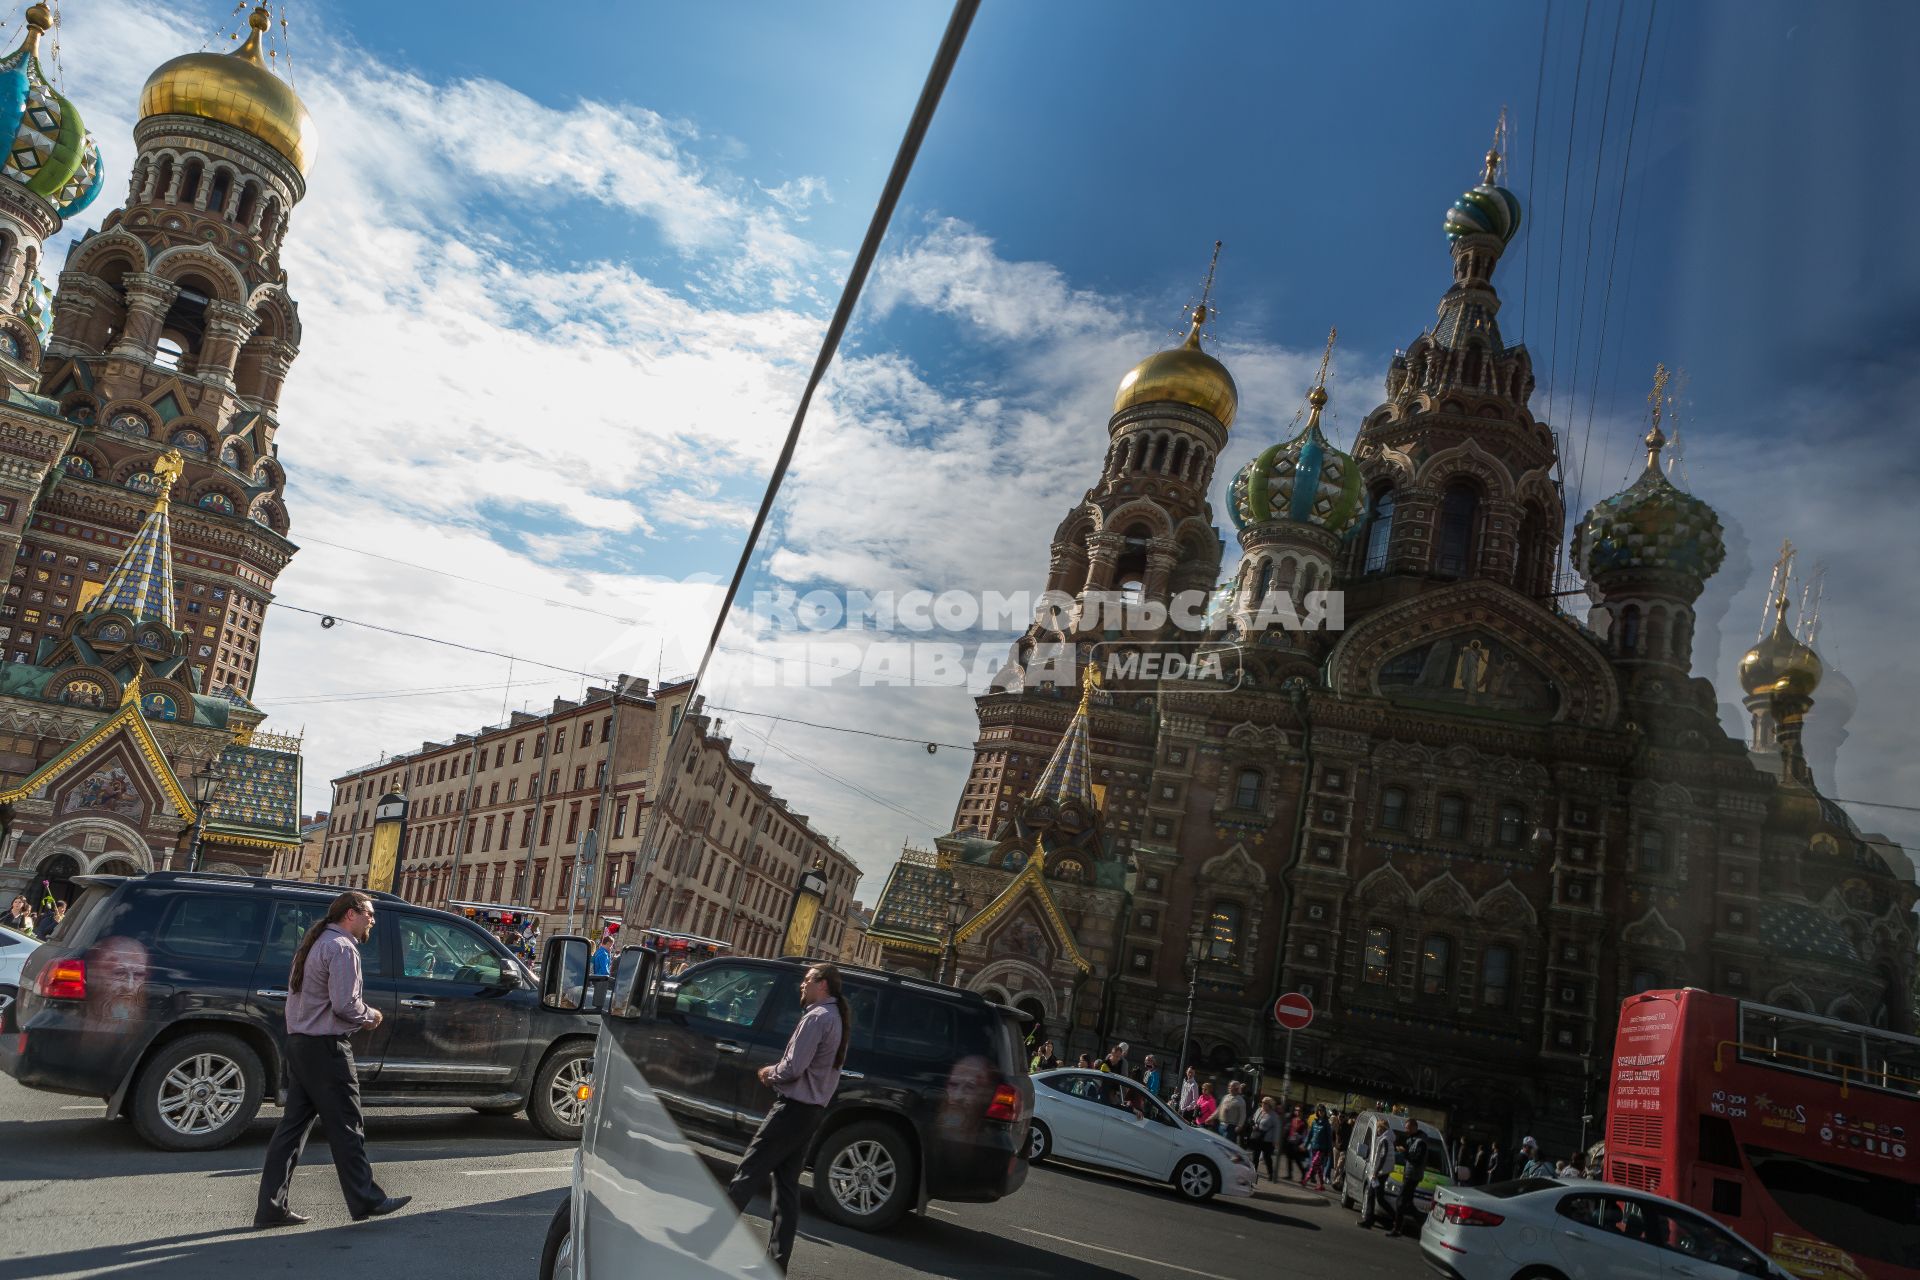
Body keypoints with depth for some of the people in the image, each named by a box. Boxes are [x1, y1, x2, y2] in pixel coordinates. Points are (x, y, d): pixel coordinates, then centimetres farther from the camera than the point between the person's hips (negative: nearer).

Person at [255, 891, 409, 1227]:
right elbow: (345, 1005, -22)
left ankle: (271, 1207, 12)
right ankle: (365, 1201, 6)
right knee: (346, 1127, -1)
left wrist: (359, 1017, 13)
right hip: (326, 1047, -9)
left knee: (294, 1124, 10)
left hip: (299, 1042, 10)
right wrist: (371, 1015, -3)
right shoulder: (342, 948, -14)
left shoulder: (315, 943, 18)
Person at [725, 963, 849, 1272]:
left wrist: (770, 1073, -1)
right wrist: (777, 1072, 9)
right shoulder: (837, 1018, 15)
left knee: (749, 1173, -5)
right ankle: (777, 1261, 11)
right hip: (812, 1109, 9)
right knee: (786, 1183, 10)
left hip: (793, 1108, -9)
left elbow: (793, 1068, -20)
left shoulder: (817, 1017, -15)